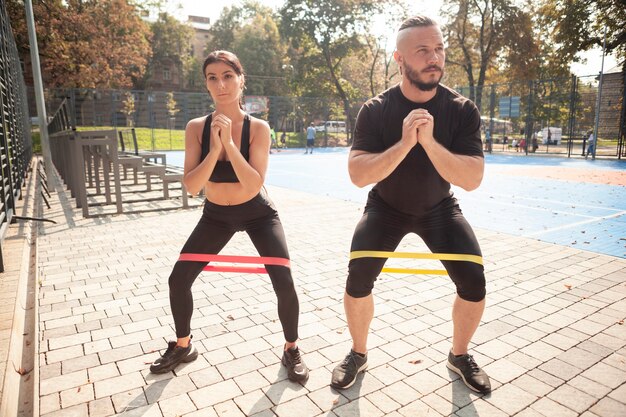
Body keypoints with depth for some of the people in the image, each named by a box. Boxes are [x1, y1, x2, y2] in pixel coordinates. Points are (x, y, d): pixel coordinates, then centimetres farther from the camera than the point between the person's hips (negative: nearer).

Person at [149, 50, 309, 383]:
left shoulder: (258, 128, -20)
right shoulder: (196, 128, -14)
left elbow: (254, 185, -29)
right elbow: (191, 186, -22)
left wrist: (229, 142, -35)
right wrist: (214, 149, -34)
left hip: (257, 213, -2)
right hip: (216, 215, 3)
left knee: (284, 283, -14)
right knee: (178, 280, 0)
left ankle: (291, 351, 14)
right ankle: (183, 346, 27)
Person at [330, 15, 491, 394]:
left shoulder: (462, 110, -18)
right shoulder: (376, 110, -20)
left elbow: (472, 180, -27)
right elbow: (358, 175, -28)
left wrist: (430, 142, -40)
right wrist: (404, 144, -41)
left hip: (439, 207, 1)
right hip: (387, 206, -1)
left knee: (474, 284, -9)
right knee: (358, 280, -14)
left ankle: (459, 356, 21)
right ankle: (358, 355, 15)